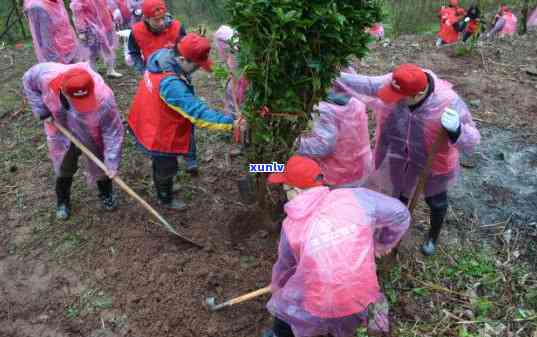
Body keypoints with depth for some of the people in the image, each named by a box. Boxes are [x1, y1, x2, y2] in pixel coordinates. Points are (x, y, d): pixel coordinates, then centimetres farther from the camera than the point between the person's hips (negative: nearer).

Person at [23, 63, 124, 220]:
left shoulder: (104, 98, -43)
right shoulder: (47, 76, -36)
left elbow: (113, 132, -28)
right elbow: (28, 80, -9)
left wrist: (112, 163, -24)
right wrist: (41, 110, -15)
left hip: (93, 139, -2)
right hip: (63, 134, 2)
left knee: (102, 167, 18)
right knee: (64, 168, 19)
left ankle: (106, 193, 50)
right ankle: (63, 201, 46)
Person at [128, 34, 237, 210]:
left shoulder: (161, 55, -12)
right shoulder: (170, 84, -40)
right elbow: (197, 112, -43)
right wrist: (230, 122, -44)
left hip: (147, 122, 9)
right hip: (158, 135, -8)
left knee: (161, 164, 33)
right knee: (166, 168, 19)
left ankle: (164, 188, 59)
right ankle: (166, 199, 46)